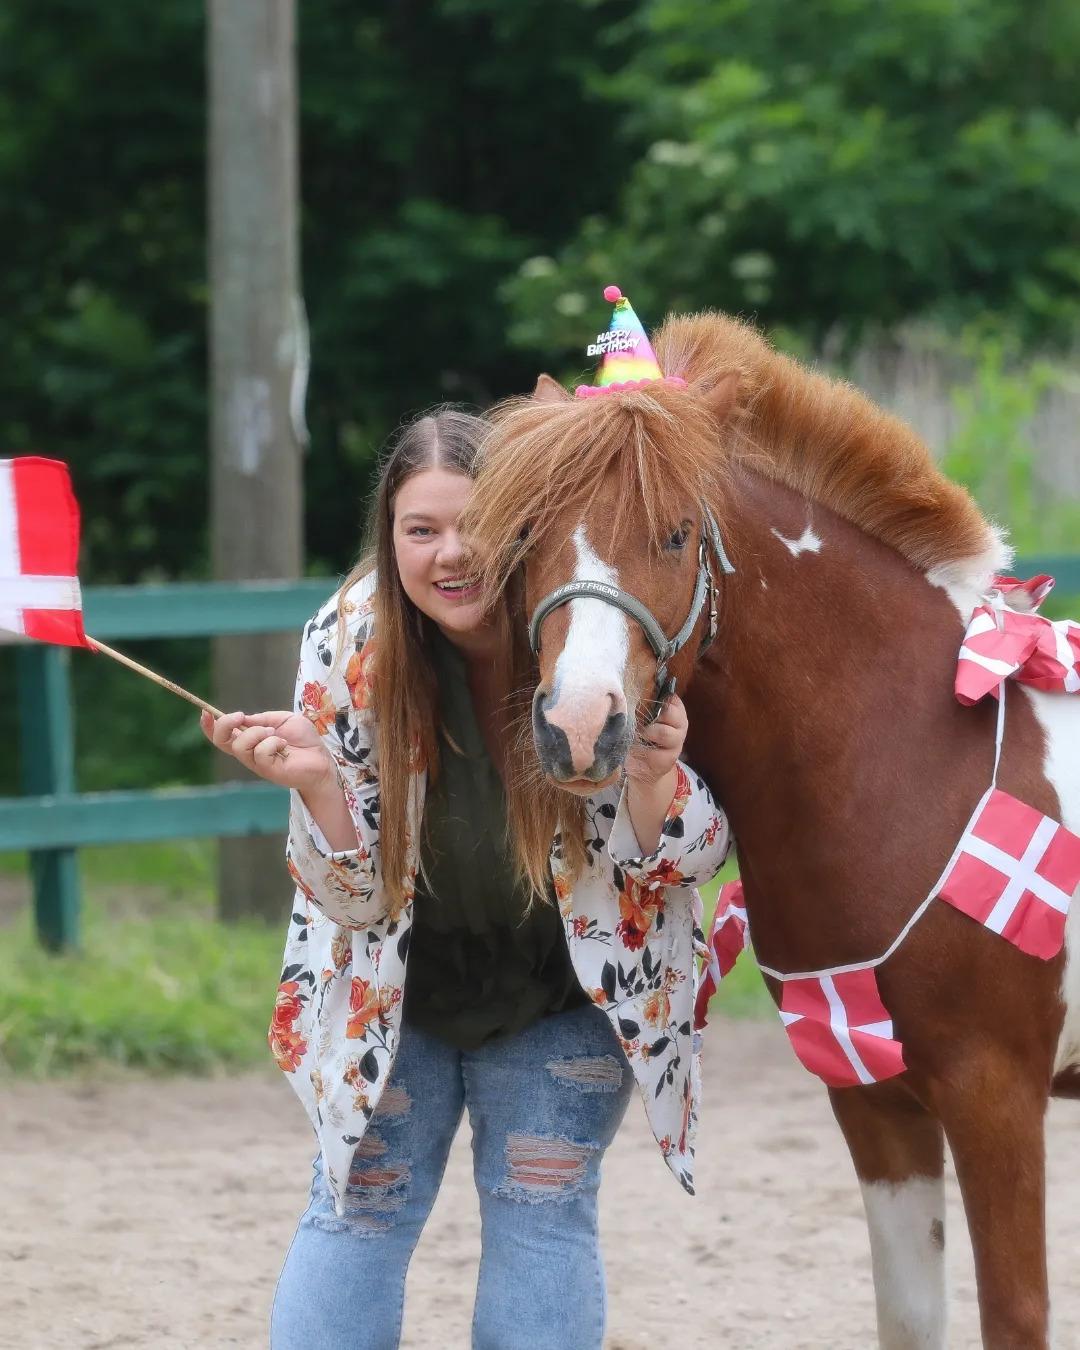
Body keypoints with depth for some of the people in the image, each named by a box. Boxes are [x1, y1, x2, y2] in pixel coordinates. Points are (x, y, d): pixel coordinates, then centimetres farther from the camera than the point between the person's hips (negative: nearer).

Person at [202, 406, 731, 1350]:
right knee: (357, 1214, 4)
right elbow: (352, 892, -14)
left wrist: (653, 778, -38)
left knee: (541, 1219, 2)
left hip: (565, 994, -1)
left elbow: (685, 861, -14)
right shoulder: (349, 644, -21)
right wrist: (313, 781, -35)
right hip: (393, 989, 1)